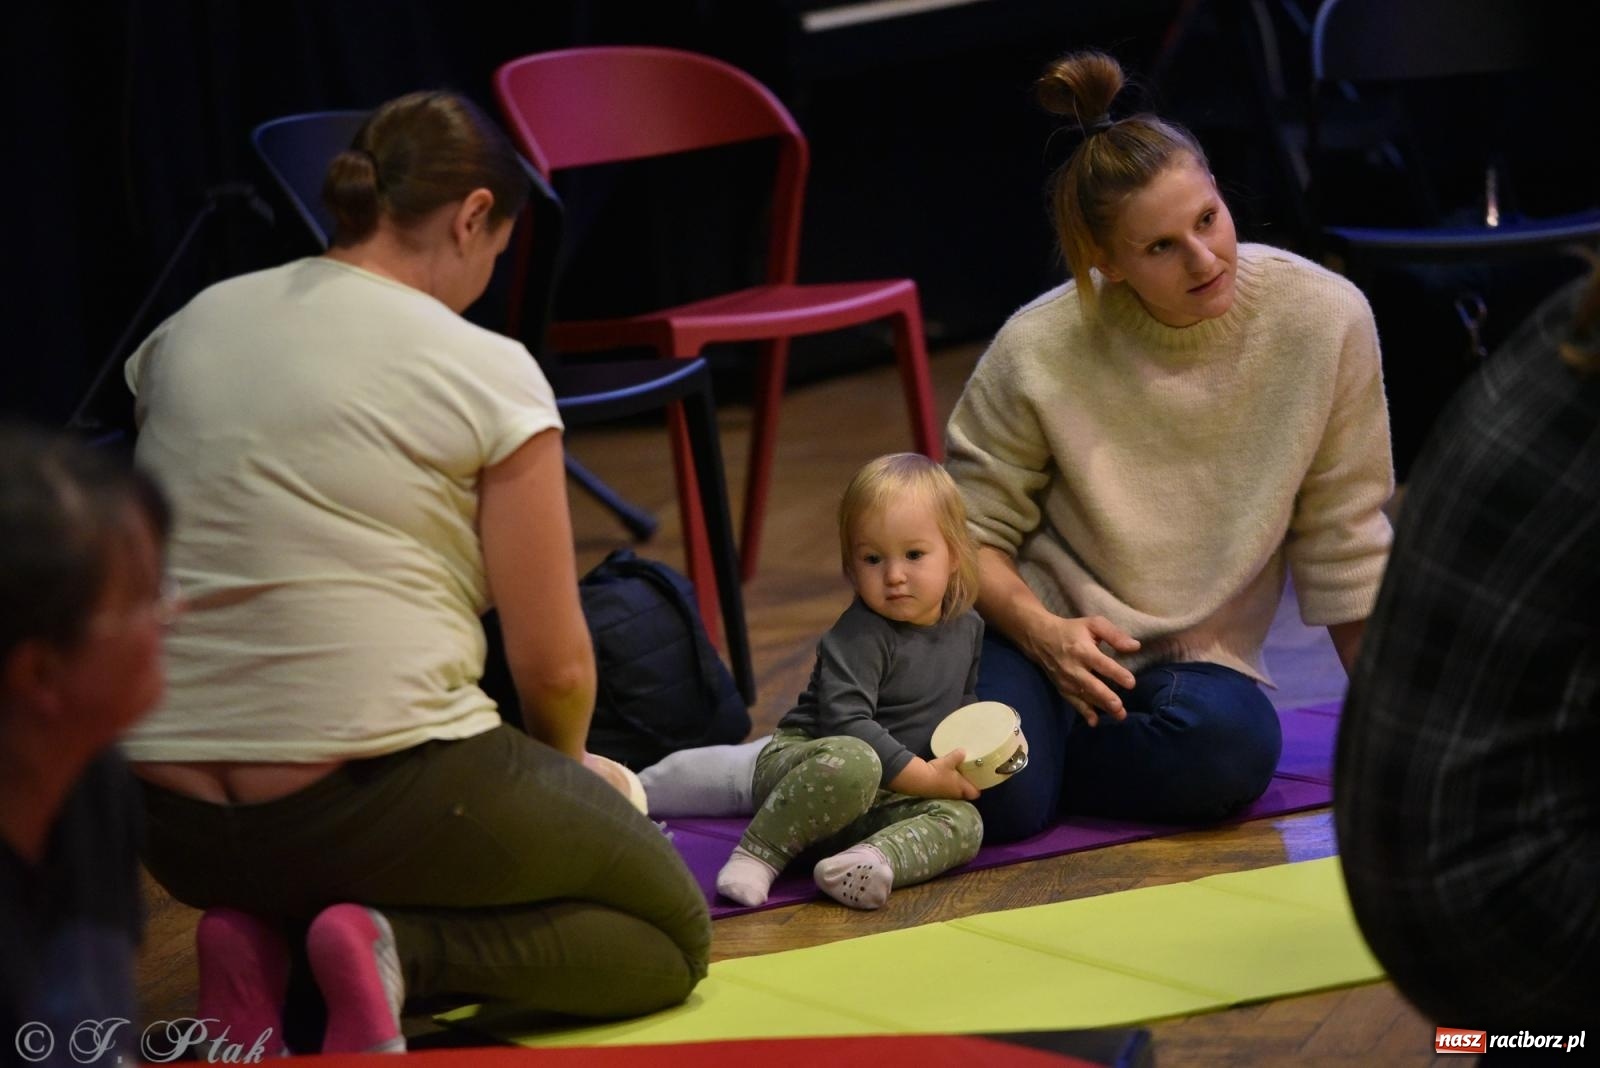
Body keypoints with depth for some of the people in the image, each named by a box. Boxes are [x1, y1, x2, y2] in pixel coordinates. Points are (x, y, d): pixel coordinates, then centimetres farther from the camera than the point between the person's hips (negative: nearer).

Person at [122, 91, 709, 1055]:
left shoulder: (191, 327, 9)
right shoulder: (487, 372, -7)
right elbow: (554, 668, -5)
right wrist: (566, 766, 18)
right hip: (373, 798, -6)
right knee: (673, 935, 16)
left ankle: (264, 942, 3)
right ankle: (399, 954, -9)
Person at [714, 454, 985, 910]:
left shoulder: (967, 627, 8)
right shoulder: (859, 636, -16)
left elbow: (960, 703, 26)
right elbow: (847, 720, -25)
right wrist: (922, 776, -24)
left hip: (883, 800, 7)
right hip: (798, 763, -7)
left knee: (963, 823, -19)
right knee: (853, 761, -40)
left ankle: (873, 859, -42)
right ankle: (758, 853, -26)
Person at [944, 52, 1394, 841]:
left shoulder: (1324, 318, -12)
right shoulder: (1039, 352, -15)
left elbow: (1343, 537, -2)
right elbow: (972, 530, -4)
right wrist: (1042, 630, -24)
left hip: (1197, 654, 2)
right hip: (1042, 623, -1)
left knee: (1230, 746, -34)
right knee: (998, 804, -29)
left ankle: (1024, 755, -5)